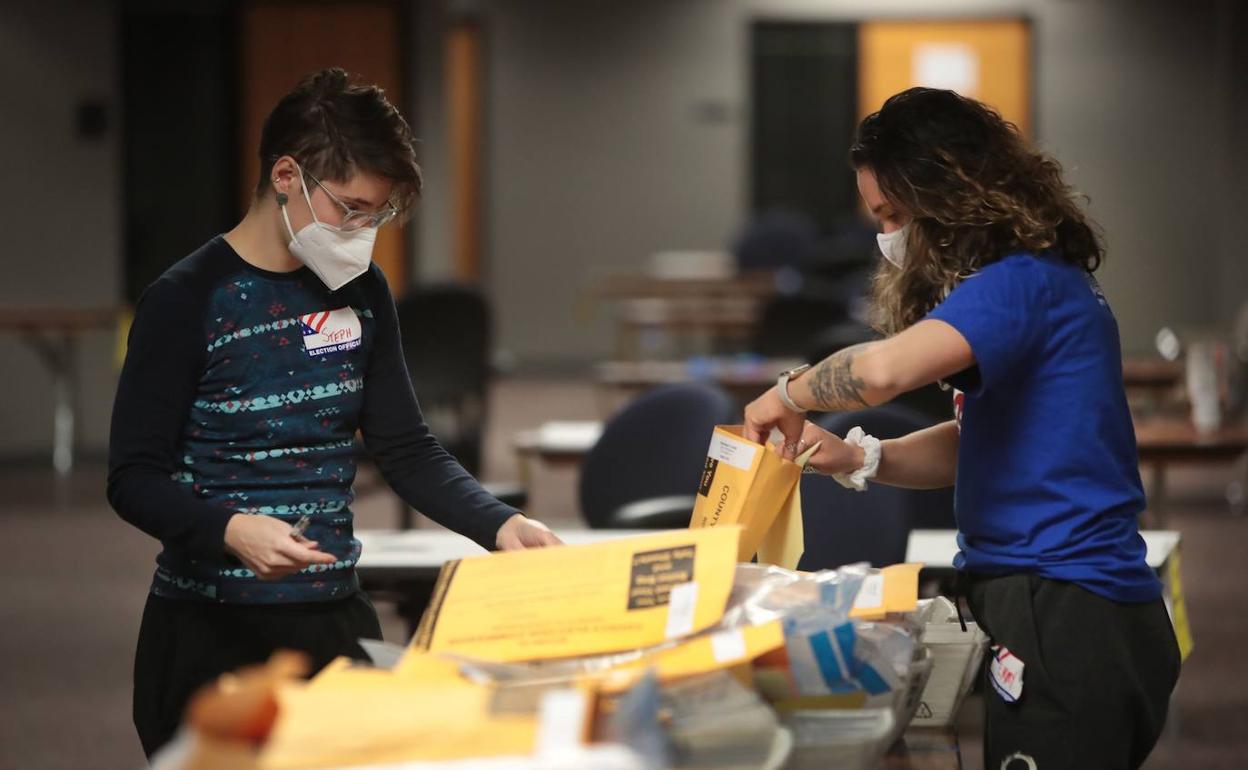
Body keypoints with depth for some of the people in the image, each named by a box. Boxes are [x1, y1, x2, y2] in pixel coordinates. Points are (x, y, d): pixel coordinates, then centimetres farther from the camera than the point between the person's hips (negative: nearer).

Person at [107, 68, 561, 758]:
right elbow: (134, 477, -11)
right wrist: (229, 530, -28)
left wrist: (500, 525, -6)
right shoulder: (187, 301, -10)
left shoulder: (360, 293, 8)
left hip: (335, 616, 5)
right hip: (210, 625, -5)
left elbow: (407, 452, 10)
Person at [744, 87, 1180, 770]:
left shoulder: (1022, 284, -15)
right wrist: (858, 458, 6)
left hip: (1062, 618, -10)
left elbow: (882, 369, -30)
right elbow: (971, 446, 22)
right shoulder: (1042, 281, 18)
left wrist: (791, 393, -11)